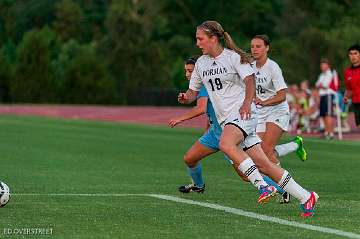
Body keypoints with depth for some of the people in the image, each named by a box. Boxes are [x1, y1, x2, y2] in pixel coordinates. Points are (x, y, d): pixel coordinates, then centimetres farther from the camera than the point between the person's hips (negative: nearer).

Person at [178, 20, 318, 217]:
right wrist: (185, 98, -6)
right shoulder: (201, 63, 14)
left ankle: (263, 185, -30)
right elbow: (193, 92, 17)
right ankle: (305, 197, 5)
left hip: (243, 114, -6)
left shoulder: (234, 57, -4)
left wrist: (247, 103, -31)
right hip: (225, 120, 6)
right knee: (263, 165, -1)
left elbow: (250, 81, -14)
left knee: (225, 144, -34)